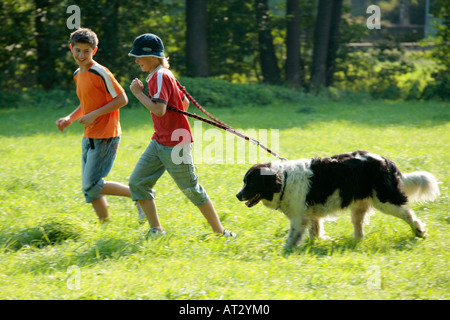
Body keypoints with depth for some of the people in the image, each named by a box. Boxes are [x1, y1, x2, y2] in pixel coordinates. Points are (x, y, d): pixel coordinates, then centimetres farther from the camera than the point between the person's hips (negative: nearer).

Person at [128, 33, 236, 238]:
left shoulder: (160, 76, -17)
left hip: (175, 144, -10)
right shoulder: (161, 75, 13)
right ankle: (156, 229, 6)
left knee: (191, 189, -1)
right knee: (137, 182, 3)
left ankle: (219, 231, 9)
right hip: (159, 142, 10)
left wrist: (139, 93, -18)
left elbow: (159, 110, -28)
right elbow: (185, 102, 19)